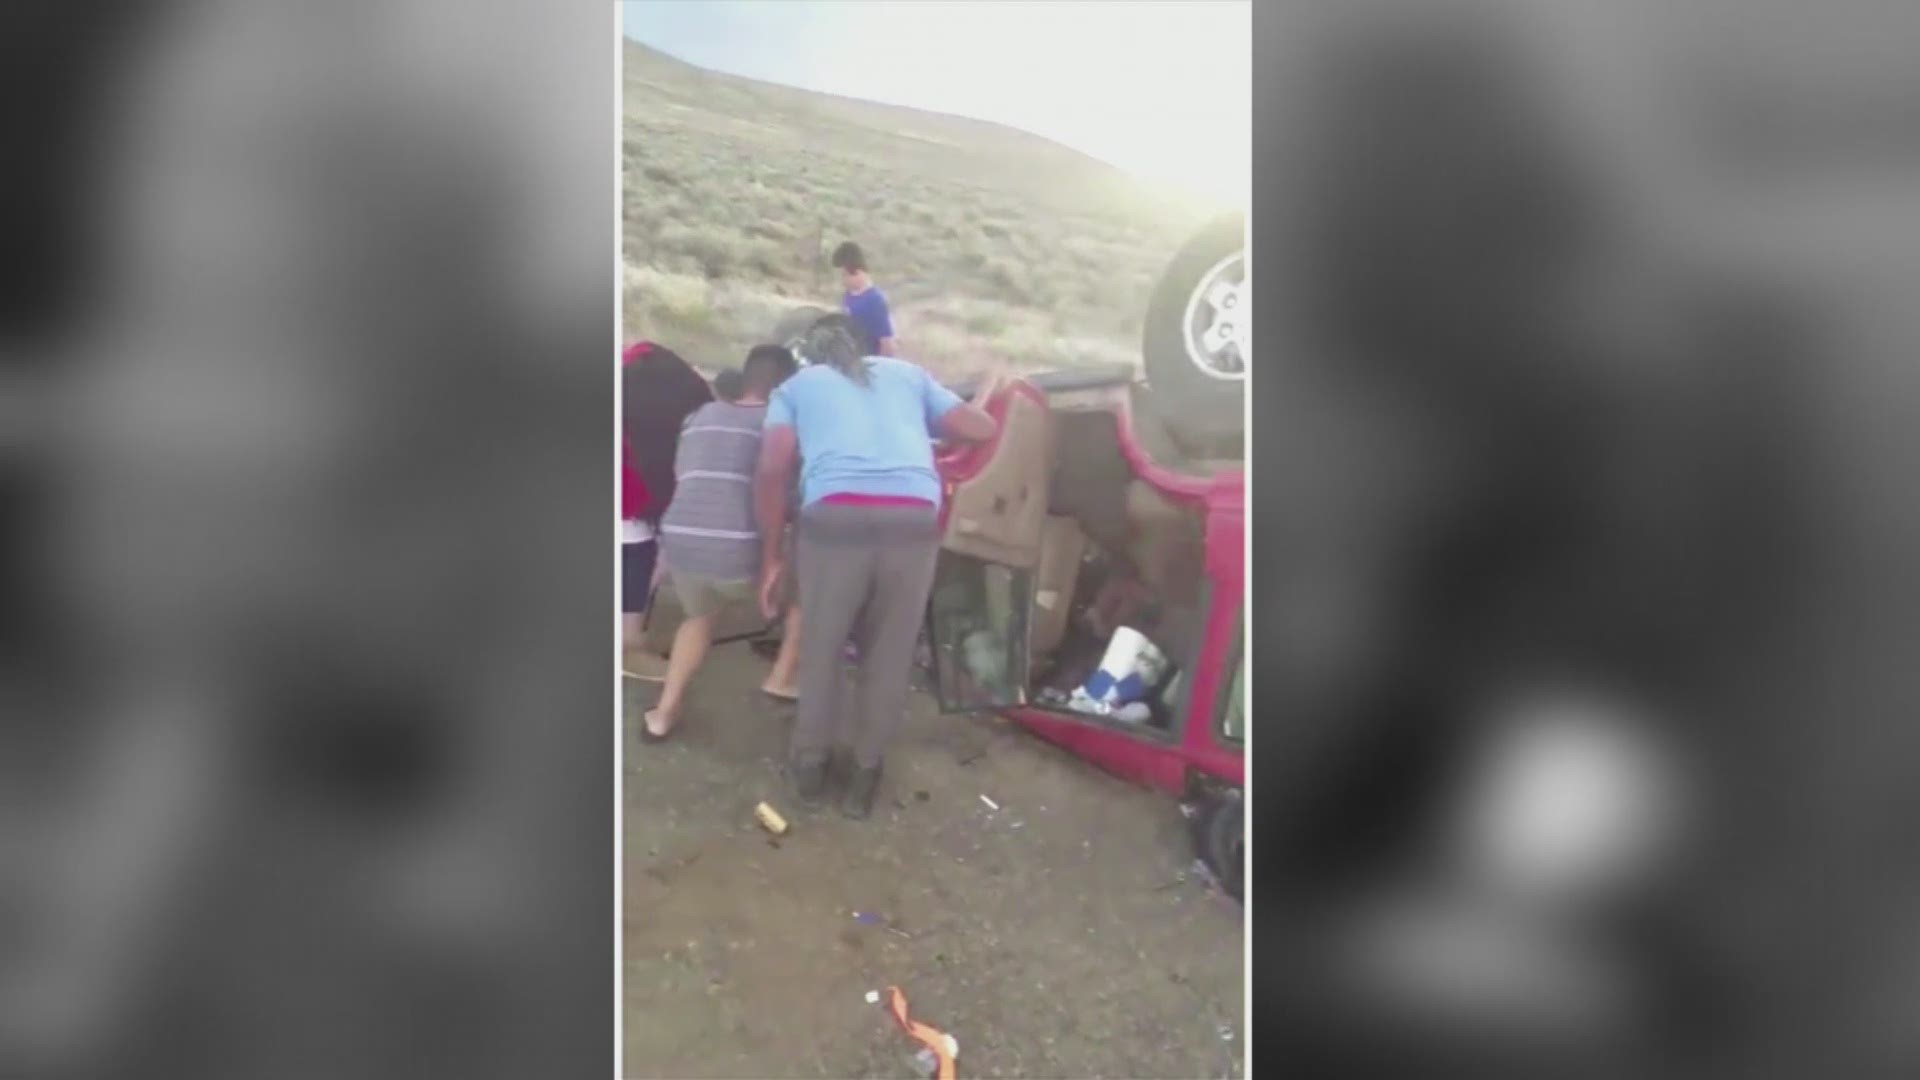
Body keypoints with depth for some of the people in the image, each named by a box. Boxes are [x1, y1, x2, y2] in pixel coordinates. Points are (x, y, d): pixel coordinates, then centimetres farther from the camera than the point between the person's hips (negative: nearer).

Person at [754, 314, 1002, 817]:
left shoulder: (795, 386, 23)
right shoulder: (908, 372, 28)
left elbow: (772, 469, 7)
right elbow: (982, 429, 26)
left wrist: (771, 557, 13)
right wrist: (984, 395, 48)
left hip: (836, 516, -1)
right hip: (914, 519, 1)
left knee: (821, 646, 19)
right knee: (889, 653, 17)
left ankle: (811, 764, 34)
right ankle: (865, 773, 29)